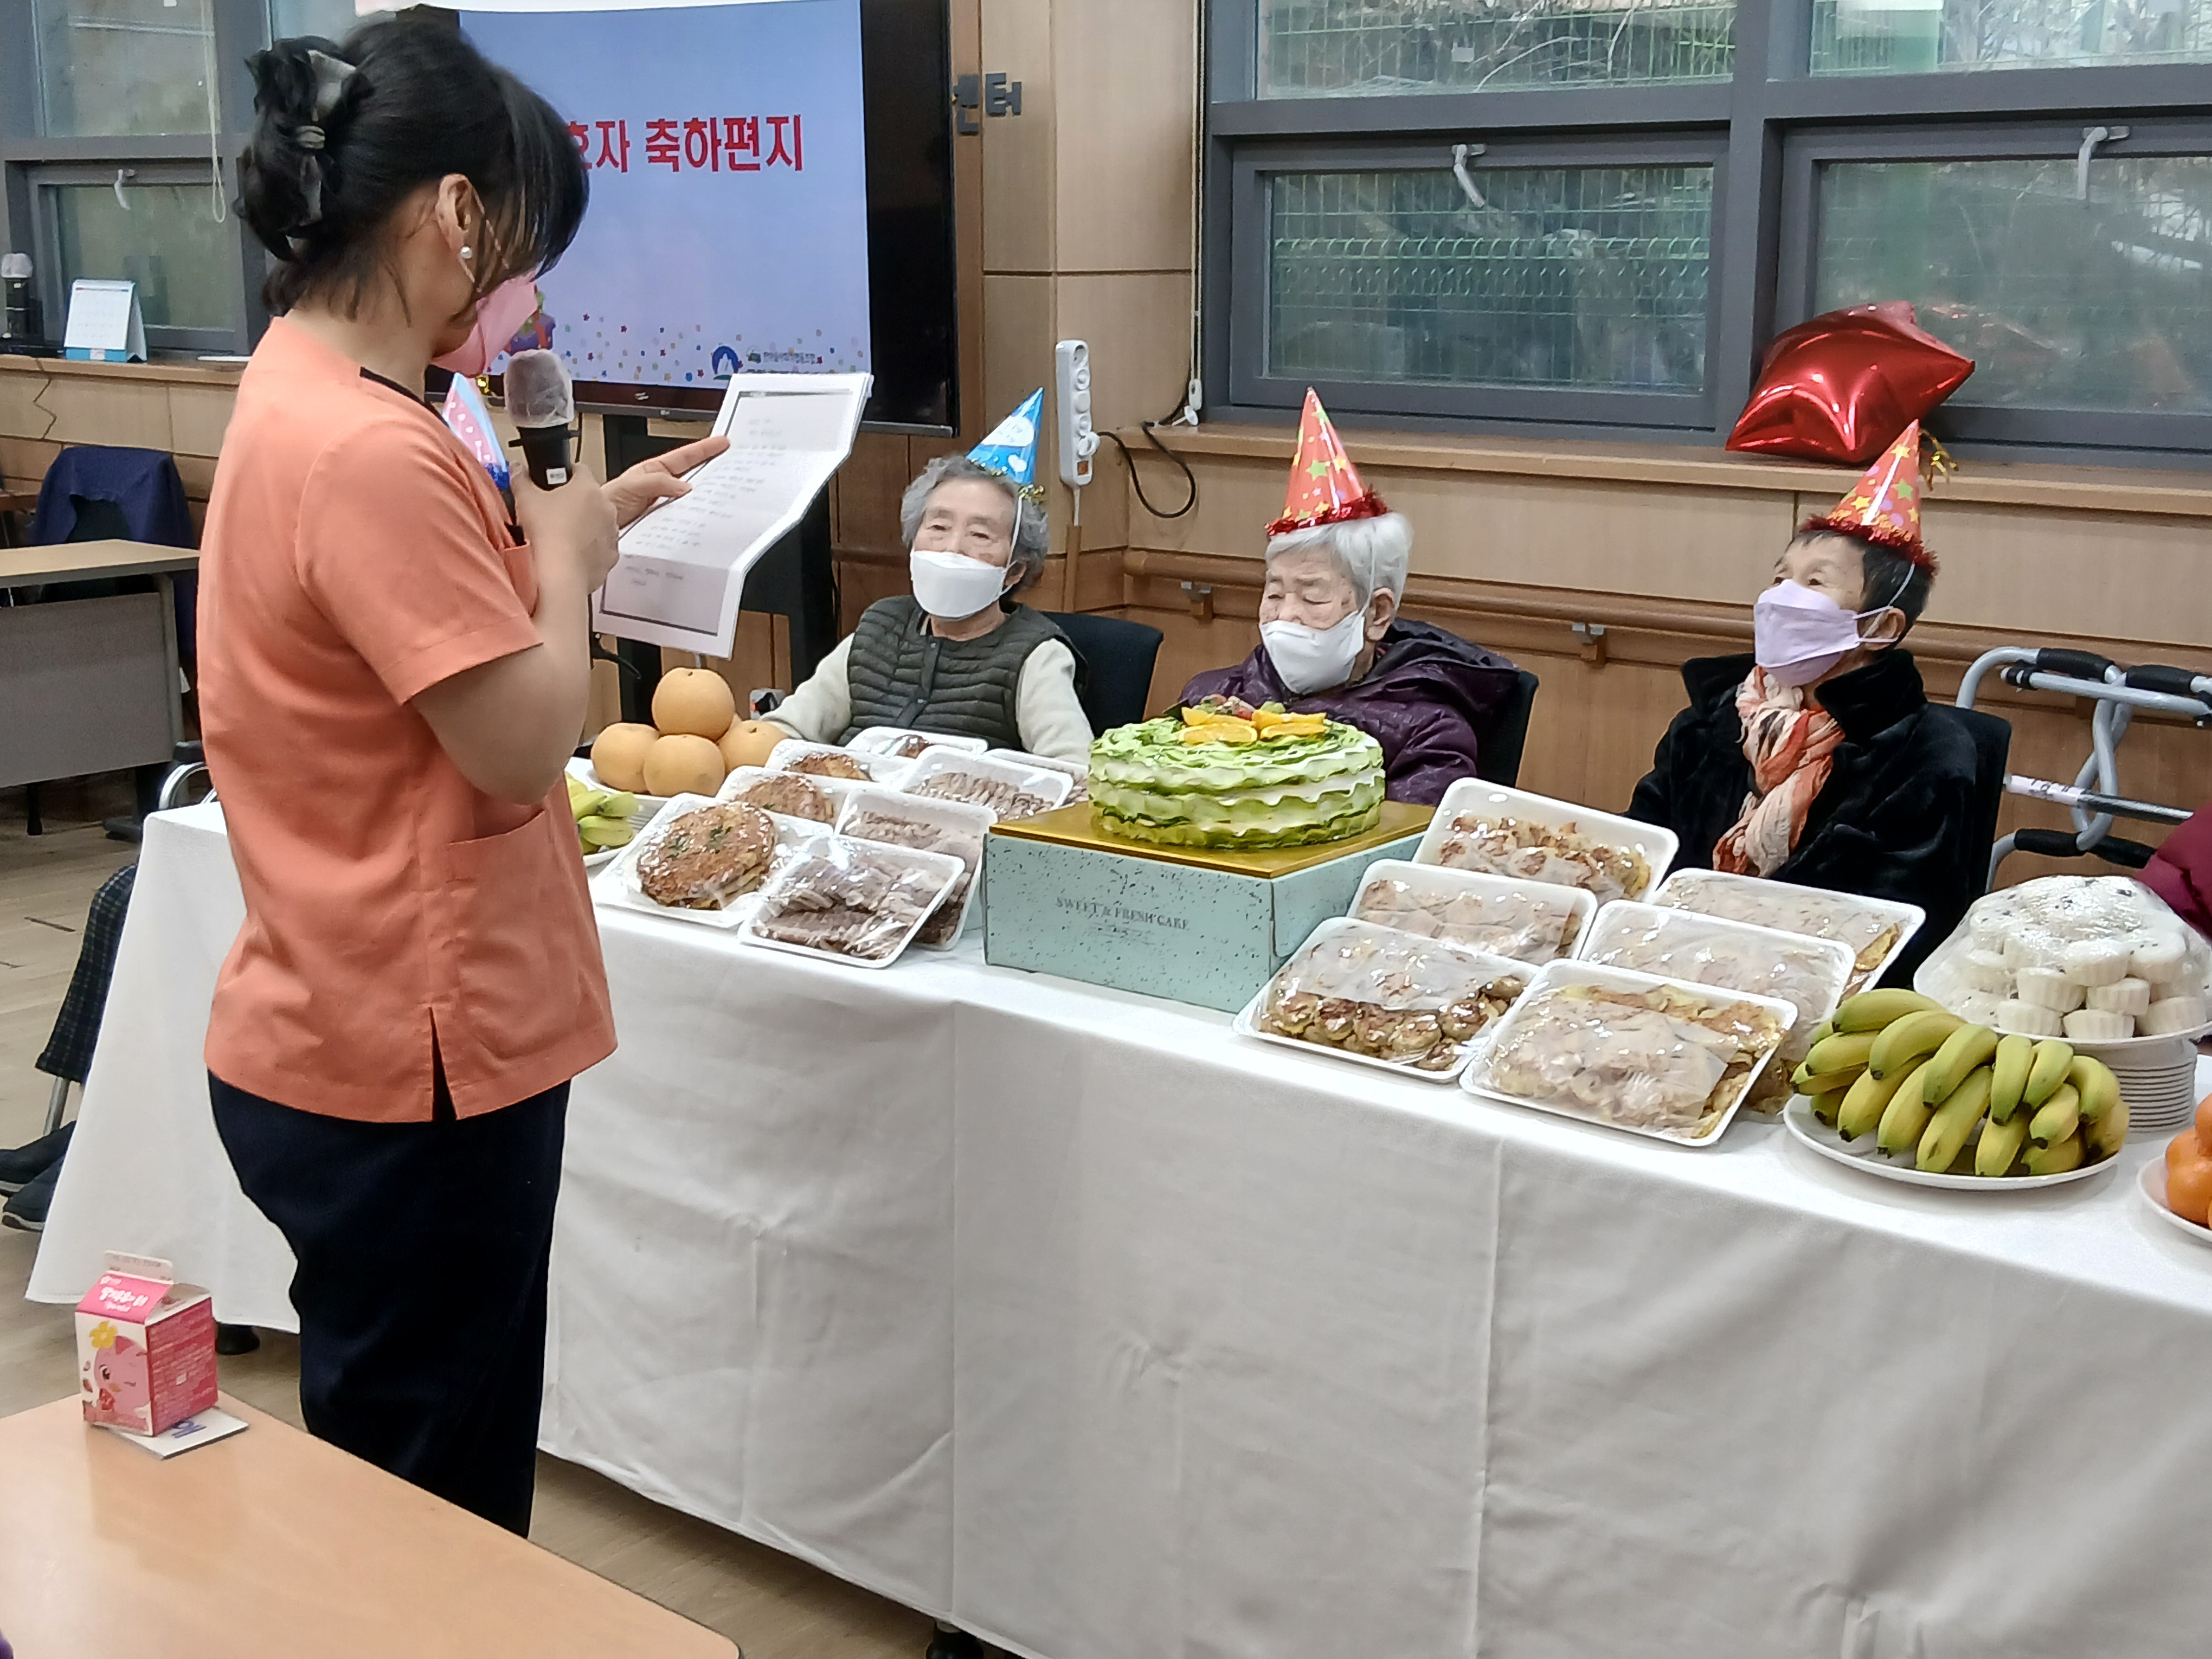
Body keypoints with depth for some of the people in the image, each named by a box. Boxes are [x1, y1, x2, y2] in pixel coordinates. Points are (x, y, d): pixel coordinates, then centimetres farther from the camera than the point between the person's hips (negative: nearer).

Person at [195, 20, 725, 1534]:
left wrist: (574, 524, 10)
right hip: (407, 1066, -10)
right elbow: (526, 744, -23)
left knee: (446, 1503, 23)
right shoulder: (368, 450, -24)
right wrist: (568, 550, -7)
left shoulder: (307, 395, 9)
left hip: (345, 1041, 10)